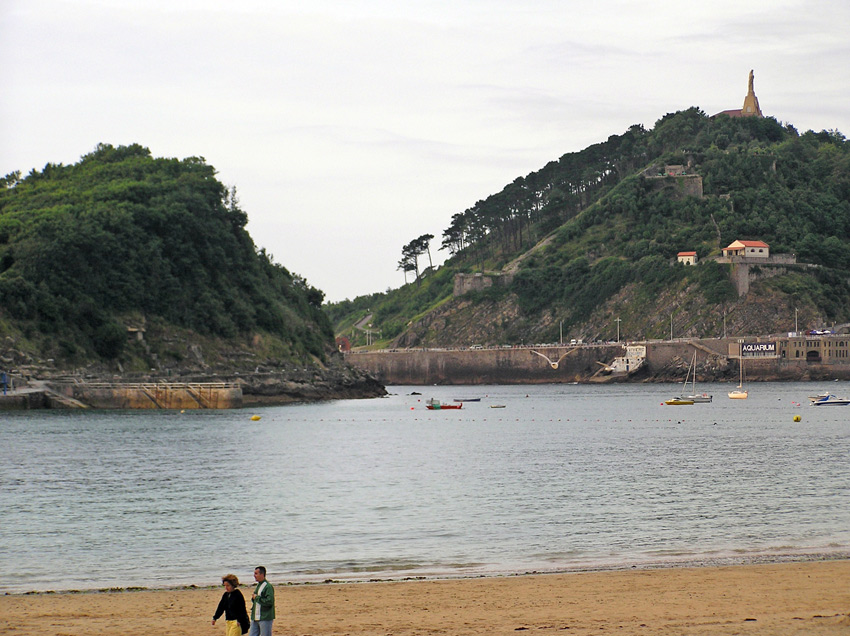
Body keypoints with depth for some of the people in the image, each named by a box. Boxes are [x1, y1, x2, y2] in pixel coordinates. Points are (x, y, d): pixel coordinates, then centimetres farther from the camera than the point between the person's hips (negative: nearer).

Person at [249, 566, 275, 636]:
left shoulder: (268, 586, -13)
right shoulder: (258, 585, 17)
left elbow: (270, 601, -24)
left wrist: (257, 597, -15)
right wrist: (253, 598, 5)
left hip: (265, 618, -9)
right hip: (255, 618, 9)